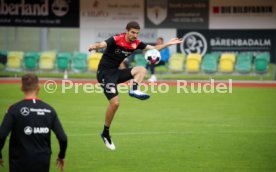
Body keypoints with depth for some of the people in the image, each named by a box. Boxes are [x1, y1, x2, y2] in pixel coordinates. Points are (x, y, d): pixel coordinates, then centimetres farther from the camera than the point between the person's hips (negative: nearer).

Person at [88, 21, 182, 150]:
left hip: (116, 72, 7)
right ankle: (105, 133, -1)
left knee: (142, 70, -5)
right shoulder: (116, 40, -17)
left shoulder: (136, 43, 2)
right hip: (105, 73, -7)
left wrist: (168, 43, -1)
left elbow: (154, 48, 10)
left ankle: (134, 90, -27)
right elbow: (102, 44, -35)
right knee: (115, 102, -16)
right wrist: (94, 46, -57)